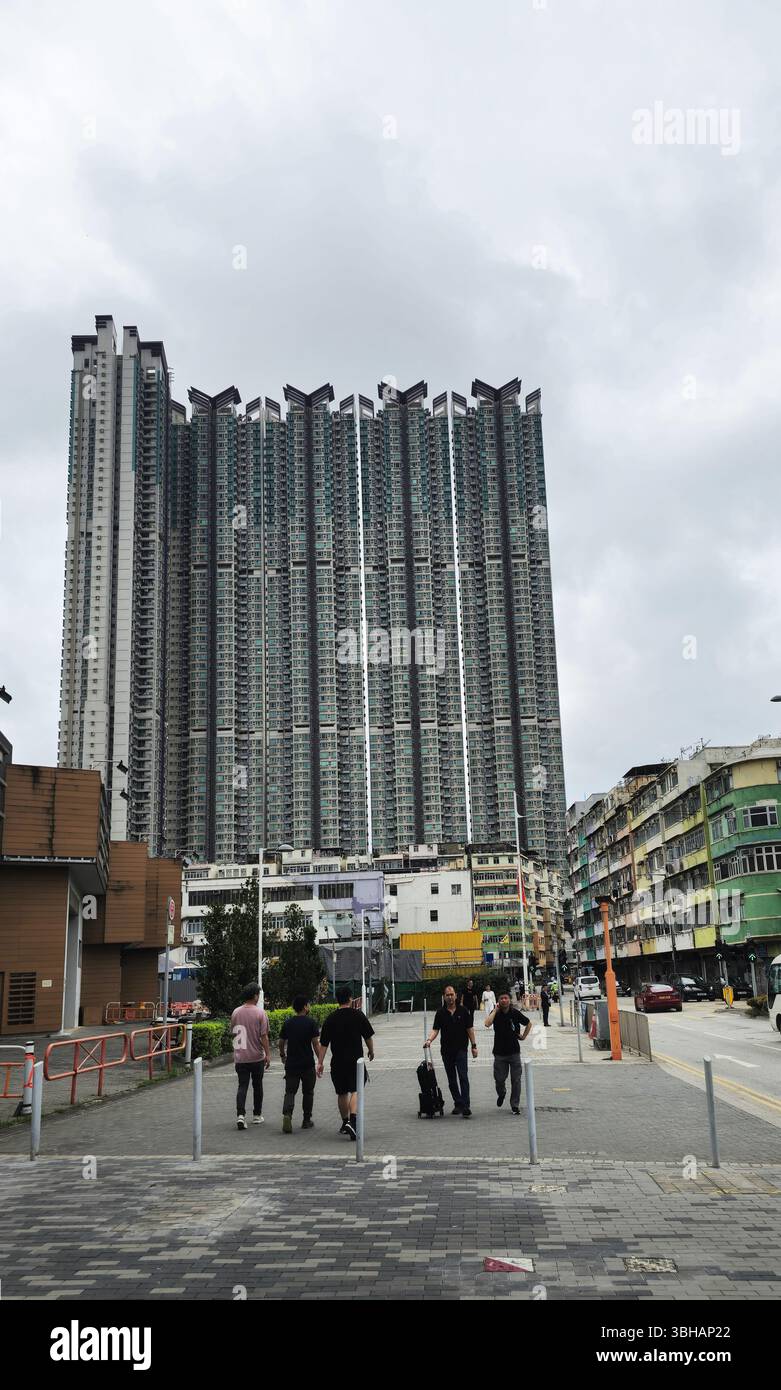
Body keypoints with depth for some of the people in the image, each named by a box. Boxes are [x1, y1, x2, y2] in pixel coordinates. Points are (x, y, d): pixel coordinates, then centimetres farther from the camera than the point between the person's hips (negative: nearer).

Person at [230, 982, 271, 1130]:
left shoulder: (236, 1012, 2)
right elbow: (264, 1036, -12)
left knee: (242, 1086, 2)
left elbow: (232, 1034, 11)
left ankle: (240, 1115, -15)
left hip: (240, 1057, 2)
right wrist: (268, 1054, -6)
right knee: (257, 1086, 13)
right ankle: (257, 1115, 22)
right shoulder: (259, 1013, -10)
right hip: (256, 1057, -2)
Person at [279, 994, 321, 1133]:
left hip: (291, 1064, 2)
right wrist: (320, 1059, -5)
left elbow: (281, 1042, 10)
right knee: (308, 1093, 13)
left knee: (290, 1092, 2)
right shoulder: (310, 1022, -6)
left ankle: (287, 1114, -23)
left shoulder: (287, 1023, 4)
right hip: (308, 1063, -2)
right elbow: (315, 1043, -10)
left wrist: (283, 1056, 27)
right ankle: (306, 1120, 18)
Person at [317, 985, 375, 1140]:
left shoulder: (331, 1019, 1)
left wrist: (320, 1062, 7)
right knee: (355, 1091, -6)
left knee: (342, 1093, 15)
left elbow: (324, 1043, 1)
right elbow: (368, 1036, 4)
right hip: (356, 1059, -2)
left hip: (338, 1061, 2)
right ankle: (352, 1121, -25)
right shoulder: (358, 1015, -4)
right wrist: (371, 1051, 21)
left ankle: (345, 1123, 27)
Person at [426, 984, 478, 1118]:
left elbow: (470, 1029, 5)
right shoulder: (440, 1013, 3)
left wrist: (474, 1046, 2)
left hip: (461, 1049, -2)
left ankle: (465, 1108, -14)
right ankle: (458, 1104, 21)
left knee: (463, 1077, -11)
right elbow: (435, 1029, -4)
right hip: (446, 1050, 2)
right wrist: (429, 1040, -23)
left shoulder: (463, 1011, 2)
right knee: (451, 1080, 9)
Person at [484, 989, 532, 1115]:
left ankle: (515, 1105, 11)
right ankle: (501, 1094, 37)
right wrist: (495, 1010, -18)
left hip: (514, 1051, 0)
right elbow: (487, 1024, -24)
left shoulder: (515, 1013, -3)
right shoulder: (495, 1013, -4)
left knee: (516, 1080, 0)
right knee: (499, 1079, 4)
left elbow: (529, 1023, 14)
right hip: (500, 1052, 0)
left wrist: (523, 1036, 8)